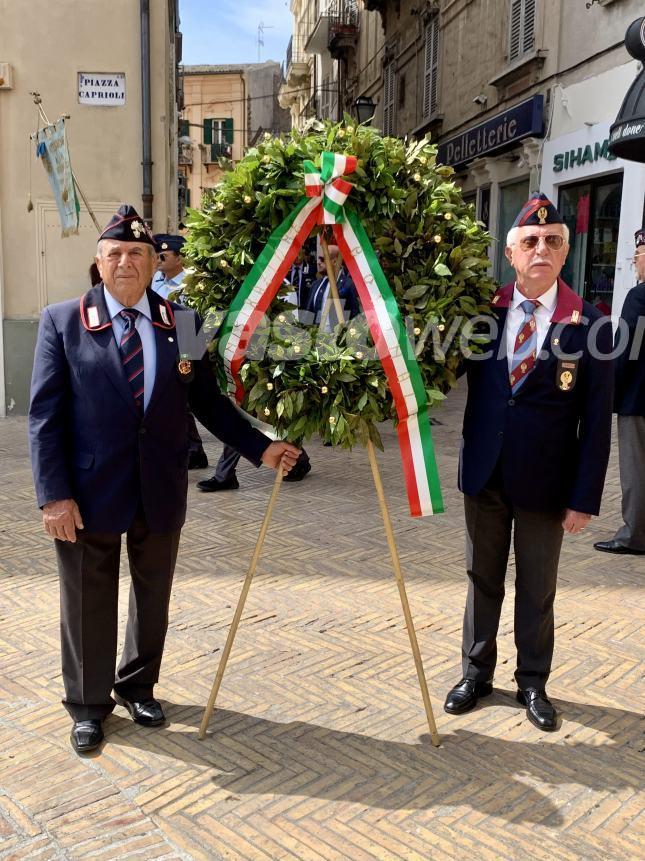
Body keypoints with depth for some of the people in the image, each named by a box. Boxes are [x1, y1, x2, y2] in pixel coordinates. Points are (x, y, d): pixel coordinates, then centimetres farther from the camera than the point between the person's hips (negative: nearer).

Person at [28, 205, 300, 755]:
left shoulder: (182, 323, 2)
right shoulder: (62, 322, -3)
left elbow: (208, 401, 7)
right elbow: (45, 415, -6)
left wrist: (259, 447, 0)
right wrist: (54, 495, -12)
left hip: (161, 490, 3)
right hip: (89, 491, -2)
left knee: (153, 597, 17)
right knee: (89, 602, 11)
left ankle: (138, 686, 41)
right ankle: (88, 705, 32)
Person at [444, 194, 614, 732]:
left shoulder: (588, 325, -8)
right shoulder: (484, 310, -1)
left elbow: (596, 420, -7)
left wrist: (584, 498, -9)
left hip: (544, 482, -2)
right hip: (485, 475, 2)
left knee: (537, 588, 12)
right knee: (483, 580, 16)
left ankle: (533, 683, 31)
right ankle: (476, 673, 33)